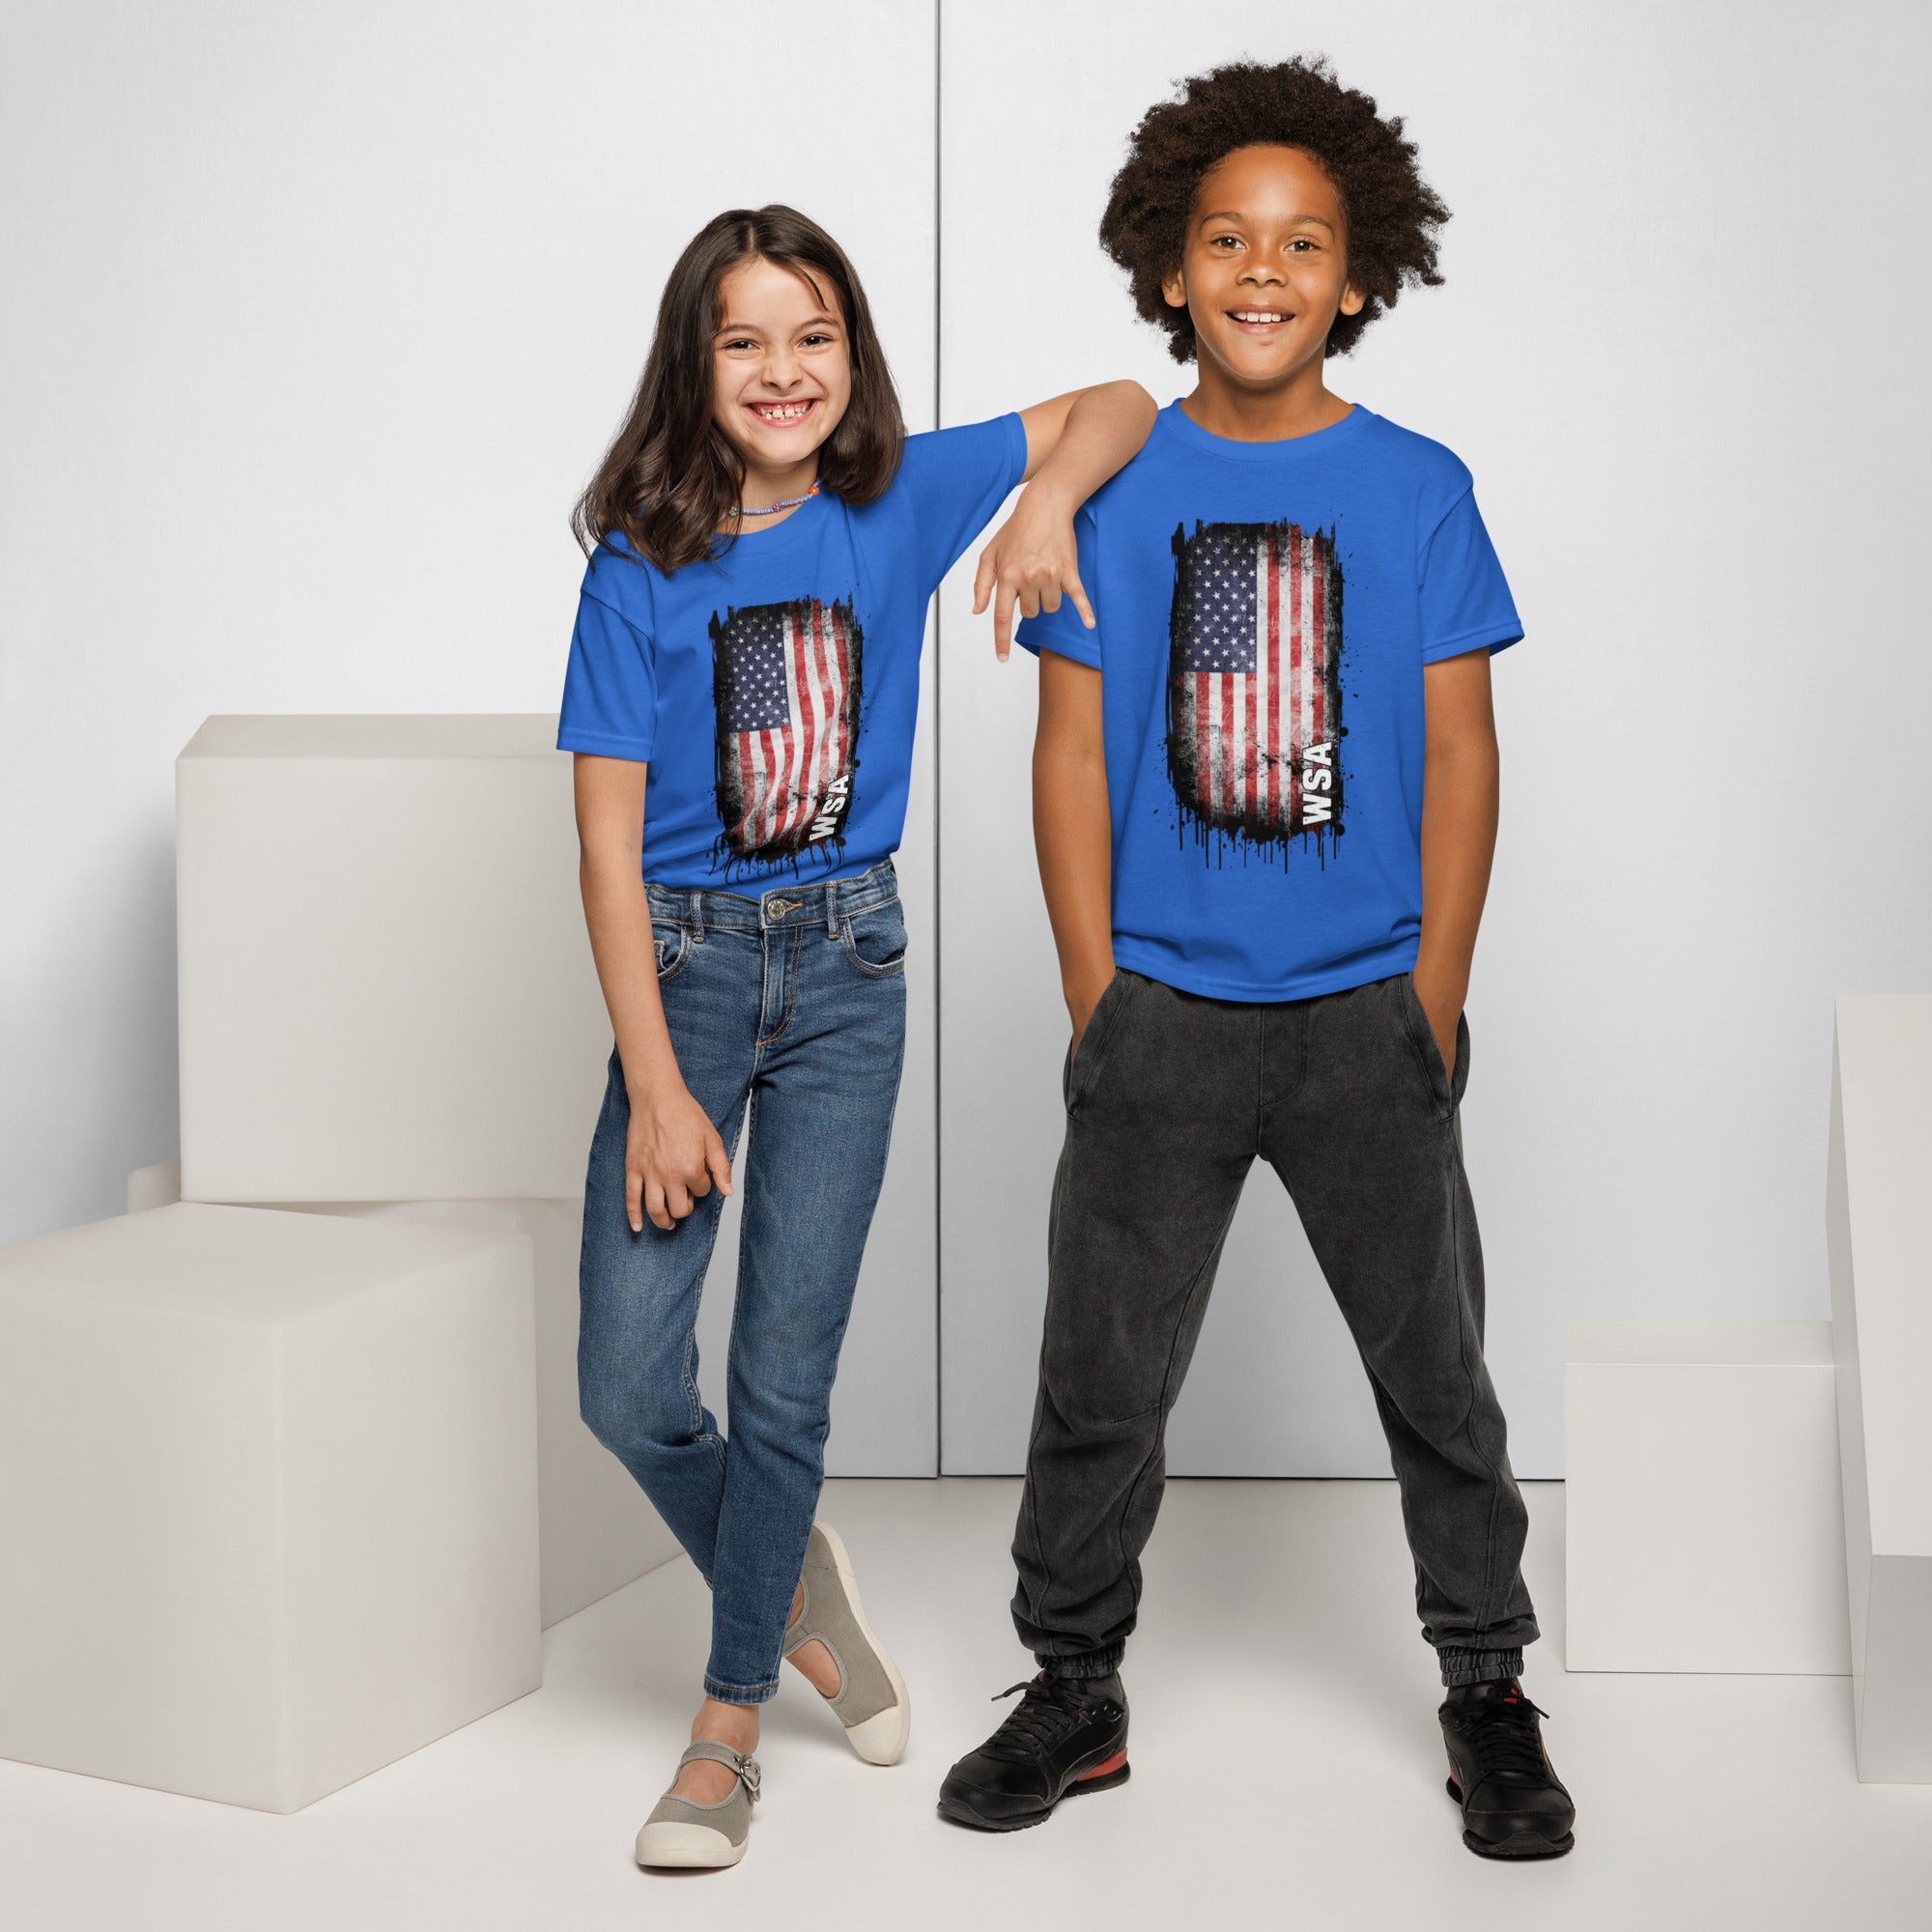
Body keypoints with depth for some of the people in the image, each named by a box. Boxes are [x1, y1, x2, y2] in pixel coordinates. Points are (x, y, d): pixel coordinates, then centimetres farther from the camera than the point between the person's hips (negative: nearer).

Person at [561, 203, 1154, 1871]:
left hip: (848, 965, 1)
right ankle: (798, 1586, 25)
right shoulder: (644, 568, -8)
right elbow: (610, 843, -9)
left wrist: (1049, 500, -19)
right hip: (687, 958, -1)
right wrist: (655, 1085, -14)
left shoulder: (897, 502, -1)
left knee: (787, 1375, 2)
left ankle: (730, 1725, 18)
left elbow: (1119, 405, 4)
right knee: (628, 1386, -4)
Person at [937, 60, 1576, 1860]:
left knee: (1434, 1369, 8)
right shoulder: (1113, 489, 2)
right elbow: (1072, 749, 2)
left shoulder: (1417, 490, 0)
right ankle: (1075, 1691, 23)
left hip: (1368, 1008, 0)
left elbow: (1460, 754, 0)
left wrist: (1435, 997, -5)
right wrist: (1094, 997, -3)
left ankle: (1487, 1695, 24)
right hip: (1161, 1011, 1)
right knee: (1100, 1371, 7)